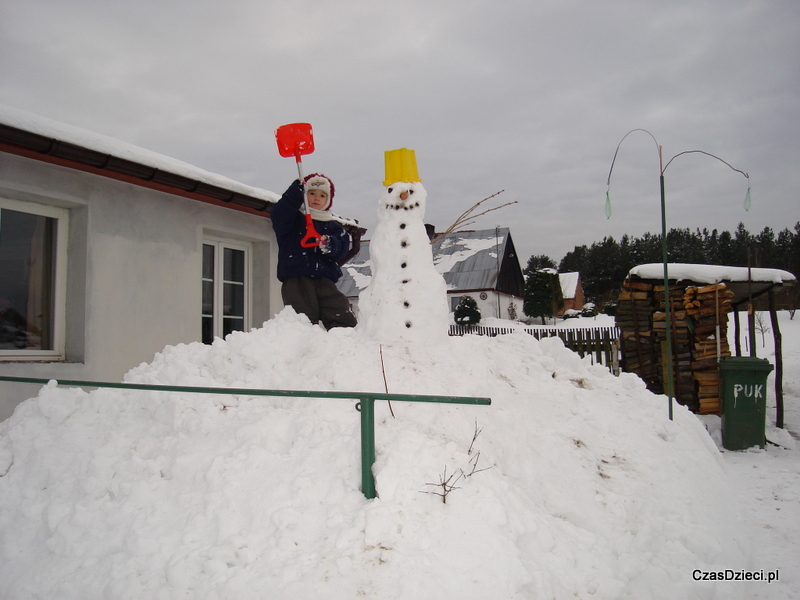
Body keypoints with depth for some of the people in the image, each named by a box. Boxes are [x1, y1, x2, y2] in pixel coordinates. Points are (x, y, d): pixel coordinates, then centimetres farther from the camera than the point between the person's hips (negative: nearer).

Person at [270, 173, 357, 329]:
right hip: (296, 280, -3)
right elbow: (279, 215, -10)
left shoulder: (333, 227, 20)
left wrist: (330, 245, -17)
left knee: (342, 314, -5)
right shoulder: (295, 219, 11)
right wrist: (296, 192, -19)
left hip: (324, 280, 4)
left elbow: (342, 247, 7)